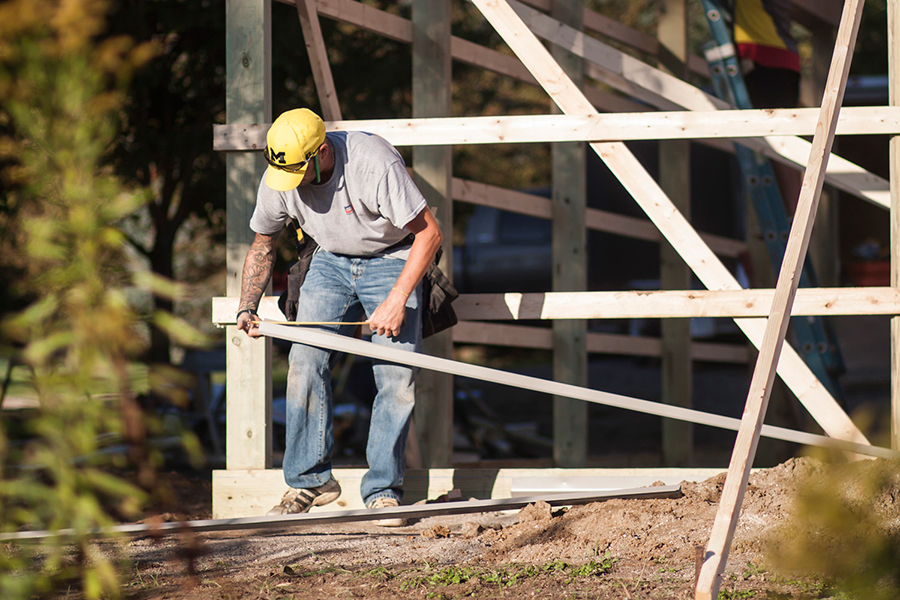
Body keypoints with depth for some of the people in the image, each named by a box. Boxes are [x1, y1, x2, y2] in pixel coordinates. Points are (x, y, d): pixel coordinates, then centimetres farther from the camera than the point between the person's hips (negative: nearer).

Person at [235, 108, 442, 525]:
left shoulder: (375, 163, -32)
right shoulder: (279, 178, -16)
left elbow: (429, 233, -23)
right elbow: (262, 244, 5)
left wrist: (397, 299, -27)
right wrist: (247, 308, -3)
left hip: (391, 259, -4)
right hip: (331, 261, 4)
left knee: (397, 374, -14)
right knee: (305, 359, -11)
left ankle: (383, 490, -3)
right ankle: (309, 479, 1)